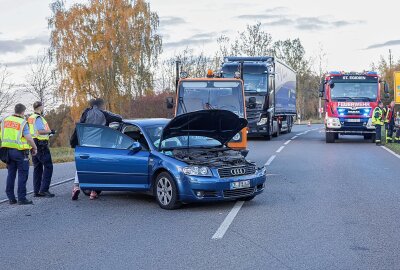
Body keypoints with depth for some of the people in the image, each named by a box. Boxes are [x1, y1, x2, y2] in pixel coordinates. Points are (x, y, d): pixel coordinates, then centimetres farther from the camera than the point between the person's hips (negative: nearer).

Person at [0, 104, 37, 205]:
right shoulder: (22, 123, -11)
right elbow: (28, 138, -16)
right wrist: (34, 148, -3)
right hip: (19, 151, -6)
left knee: (11, 174, 13)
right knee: (22, 175, 0)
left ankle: (11, 198, 16)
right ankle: (22, 198, -1)